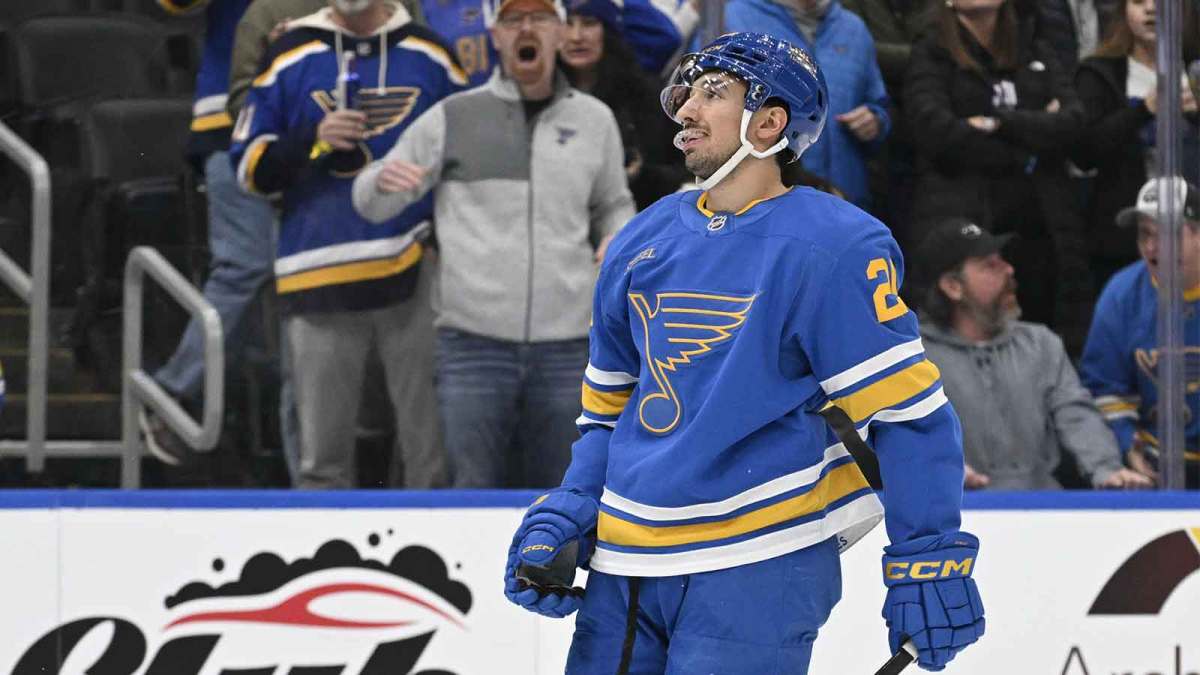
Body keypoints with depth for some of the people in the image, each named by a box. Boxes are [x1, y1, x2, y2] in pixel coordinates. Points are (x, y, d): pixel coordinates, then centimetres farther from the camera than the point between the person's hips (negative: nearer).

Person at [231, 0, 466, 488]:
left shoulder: (430, 55, 9)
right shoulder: (292, 55, 9)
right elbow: (251, 168, 8)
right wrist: (314, 142, -9)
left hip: (414, 270, 0)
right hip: (321, 279, 0)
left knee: (434, 451, -2)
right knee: (324, 454, 2)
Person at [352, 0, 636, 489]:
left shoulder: (593, 120, 11)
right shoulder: (453, 118, 5)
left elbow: (614, 205, 25)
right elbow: (371, 204, 7)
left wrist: (617, 241, 2)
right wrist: (383, 180, -17)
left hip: (566, 343, 2)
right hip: (473, 340, -2)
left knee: (550, 488, 7)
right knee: (474, 487, -6)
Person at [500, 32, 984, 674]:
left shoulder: (829, 250, -10)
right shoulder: (642, 246, 11)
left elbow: (908, 409, -12)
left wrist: (928, 564, -15)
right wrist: (564, 519, 8)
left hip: (760, 570, -6)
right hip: (627, 566, 6)